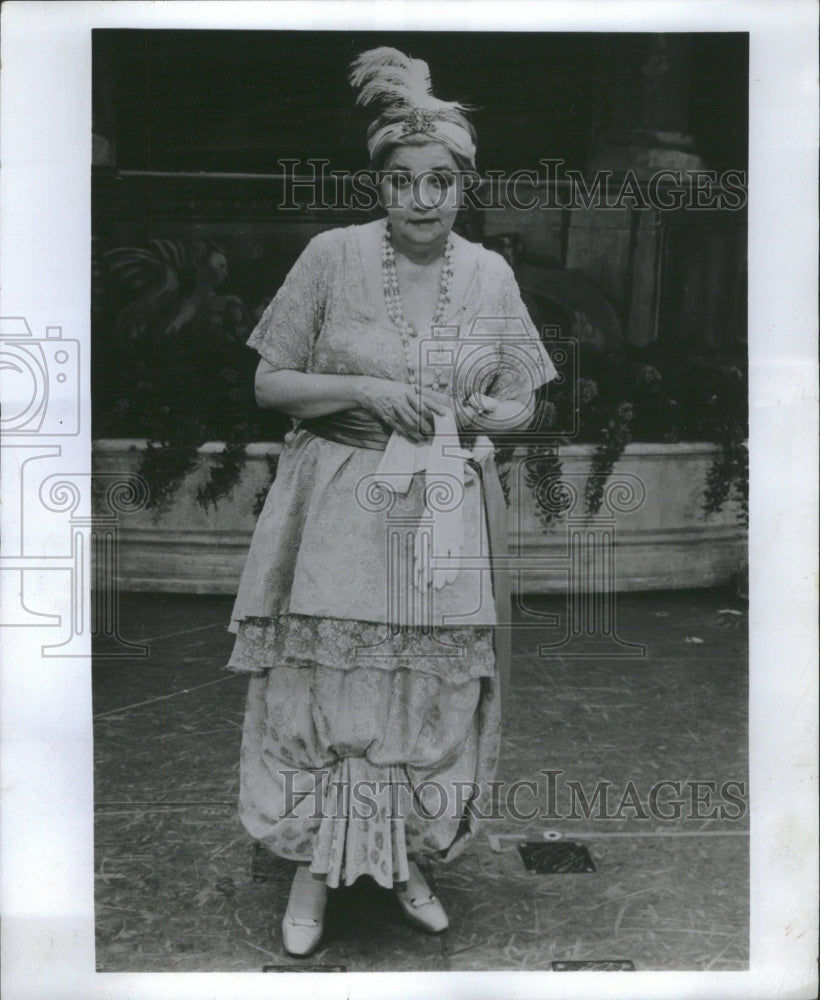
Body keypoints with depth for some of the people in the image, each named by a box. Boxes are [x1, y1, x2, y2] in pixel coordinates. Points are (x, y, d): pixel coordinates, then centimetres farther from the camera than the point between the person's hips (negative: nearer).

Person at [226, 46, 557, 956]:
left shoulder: (489, 274, 4)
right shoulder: (332, 255, -3)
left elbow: (521, 402, 9)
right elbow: (269, 383, -1)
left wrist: (470, 416, -12)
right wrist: (363, 389, -16)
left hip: (447, 519, 2)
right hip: (341, 511, -2)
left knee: (431, 694, 10)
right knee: (328, 690, 4)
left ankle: (405, 860, 31)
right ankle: (314, 868, 25)